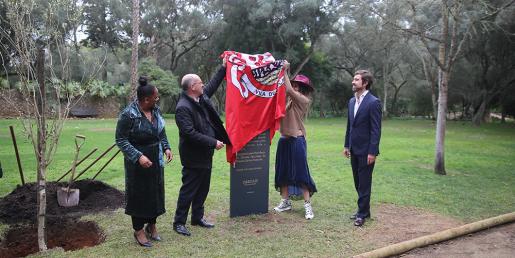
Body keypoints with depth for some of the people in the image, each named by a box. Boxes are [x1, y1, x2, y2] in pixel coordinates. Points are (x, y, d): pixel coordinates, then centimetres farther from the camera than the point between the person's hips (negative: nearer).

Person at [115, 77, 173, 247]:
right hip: (138, 163, -6)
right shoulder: (128, 115, -19)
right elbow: (121, 140, -16)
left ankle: (151, 225, 33)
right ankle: (138, 230, 23)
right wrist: (138, 156, -25)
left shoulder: (155, 110, 1)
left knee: (156, 192, 14)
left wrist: (166, 147, -1)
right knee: (139, 194, 6)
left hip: (156, 160, 7)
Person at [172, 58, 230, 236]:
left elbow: (213, 84, 23)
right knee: (189, 190, 1)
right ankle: (179, 222, 15)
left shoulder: (201, 97, 5)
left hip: (206, 155, 9)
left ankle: (198, 217, 31)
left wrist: (223, 67, 23)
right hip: (193, 157, -9)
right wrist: (213, 142, -24)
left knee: (203, 188, 17)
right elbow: (190, 134, -26)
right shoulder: (182, 108, -21)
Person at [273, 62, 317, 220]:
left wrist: (285, 71, -14)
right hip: (284, 140, 8)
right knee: (283, 171, 11)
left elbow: (289, 90, -20)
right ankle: (285, 202, 22)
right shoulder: (288, 99, 14)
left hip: (297, 140, -7)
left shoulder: (304, 100, -8)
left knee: (300, 172, -5)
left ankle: (307, 205, 2)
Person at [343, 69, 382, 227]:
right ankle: (363, 210, 27)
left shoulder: (373, 102, -13)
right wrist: (346, 145, 14)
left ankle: (362, 213, 13)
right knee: (358, 182, 14)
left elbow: (376, 130, -15)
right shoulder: (352, 101, 10)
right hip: (354, 149, 7)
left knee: (364, 183, 2)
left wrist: (372, 152, -18)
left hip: (366, 150, -7)